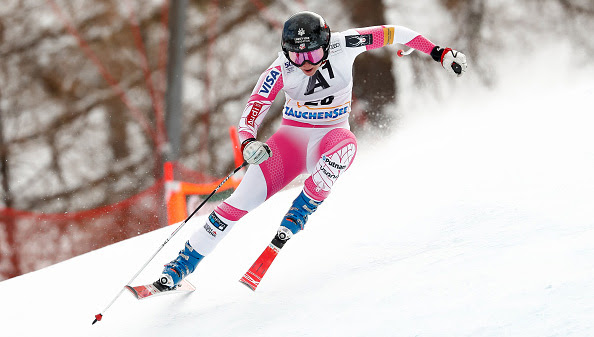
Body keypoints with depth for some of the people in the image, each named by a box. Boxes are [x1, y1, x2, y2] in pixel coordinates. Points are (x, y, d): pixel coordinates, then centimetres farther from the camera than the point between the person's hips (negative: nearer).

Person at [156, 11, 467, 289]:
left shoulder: (342, 46, -17)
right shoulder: (281, 71, -18)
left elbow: (390, 33, -5)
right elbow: (249, 118, -20)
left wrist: (439, 53, -3)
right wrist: (249, 144, -42)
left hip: (330, 136, 1)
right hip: (292, 136, 0)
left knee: (345, 145, -39)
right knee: (246, 196, -19)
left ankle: (299, 211, -23)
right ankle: (186, 260, -8)